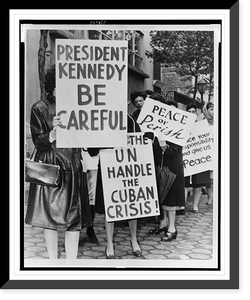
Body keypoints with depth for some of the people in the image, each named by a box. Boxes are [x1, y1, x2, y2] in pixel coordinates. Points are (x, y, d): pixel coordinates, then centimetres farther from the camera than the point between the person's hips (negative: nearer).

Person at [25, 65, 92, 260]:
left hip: (73, 169, 3)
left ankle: (71, 261, 14)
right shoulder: (40, 108, -1)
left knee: (75, 218, 3)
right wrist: (54, 131, -22)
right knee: (51, 215, 5)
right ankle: (53, 260, 21)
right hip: (51, 169, -3)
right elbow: (38, 142, -6)